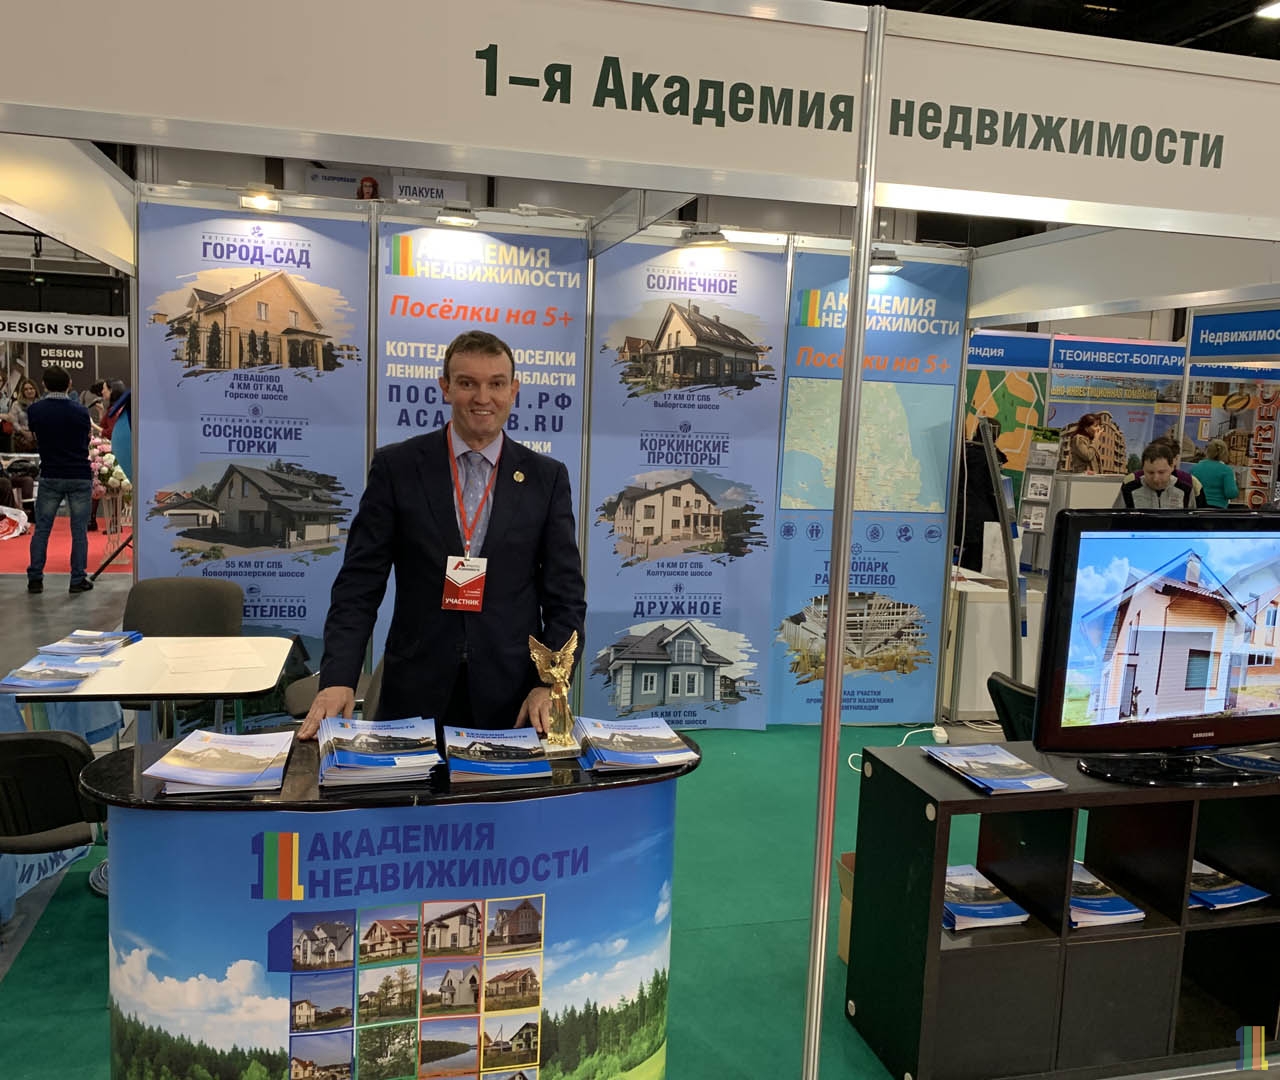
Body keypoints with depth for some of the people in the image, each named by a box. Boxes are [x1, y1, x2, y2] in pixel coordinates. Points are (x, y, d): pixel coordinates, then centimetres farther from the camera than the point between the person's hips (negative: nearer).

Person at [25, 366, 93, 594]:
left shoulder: (34, 411, -3)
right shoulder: (80, 411, -6)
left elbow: (35, 437, 13)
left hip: (50, 477, 1)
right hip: (80, 476, -1)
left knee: (41, 529, 9)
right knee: (79, 530, 3)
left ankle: (35, 579, 9)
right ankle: (78, 579, 4)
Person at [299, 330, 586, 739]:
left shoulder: (546, 477, 2)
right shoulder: (396, 466, 0)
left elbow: (565, 594, 3)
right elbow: (360, 582, -2)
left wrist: (550, 684, -10)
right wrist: (338, 679, -13)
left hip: (512, 701, 1)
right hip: (415, 693, 0)